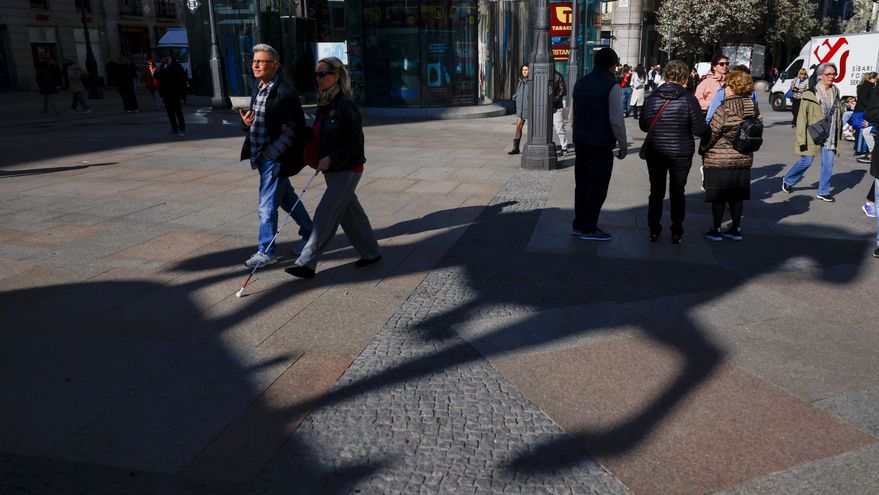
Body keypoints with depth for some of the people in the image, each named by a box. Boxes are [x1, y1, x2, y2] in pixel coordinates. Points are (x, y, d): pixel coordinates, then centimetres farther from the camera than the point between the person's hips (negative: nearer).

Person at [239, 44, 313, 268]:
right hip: (262, 156, 9)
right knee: (287, 198, 20)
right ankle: (309, 234, 36)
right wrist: (248, 121, -2)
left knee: (267, 206, -3)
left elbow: (293, 130, -20)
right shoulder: (258, 88, 10)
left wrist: (271, 153, -19)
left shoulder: (285, 92, -18)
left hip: (275, 158, -9)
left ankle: (266, 252, 8)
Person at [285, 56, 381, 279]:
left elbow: (356, 143, -17)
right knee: (351, 212, 16)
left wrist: (331, 159, -22)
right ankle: (371, 252, 29)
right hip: (332, 170, 9)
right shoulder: (324, 104, 9)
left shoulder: (346, 105, -17)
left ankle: (306, 264, -3)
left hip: (347, 171, -9)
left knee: (325, 214, -7)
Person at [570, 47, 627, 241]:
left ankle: (579, 224, 21)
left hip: (581, 142, 7)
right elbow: (616, 119, -16)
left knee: (582, 184, 14)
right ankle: (589, 229, 5)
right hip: (601, 144, -7)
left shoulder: (581, 82, 10)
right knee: (598, 187, 1)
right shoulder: (611, 85, -12)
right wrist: (622, 145, -7)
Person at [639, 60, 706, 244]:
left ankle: (654, 230, 16)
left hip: (655, 152, 1)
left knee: (656, 191, 13)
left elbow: (643, 125, 3)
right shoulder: (688, 99, -13)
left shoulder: (651, 98, -6)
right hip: (681, 153, -1)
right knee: (677, 192, 12)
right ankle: (677, 233, 17)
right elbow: (699, 129, -11)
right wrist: (685, 126, 8)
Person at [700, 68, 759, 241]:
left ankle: (716, 230, 11)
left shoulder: (723, 110, -17)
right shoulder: (753, 109, 2)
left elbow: (711, 134, -13)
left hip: (719, 160, -6)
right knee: (737, 196, 14)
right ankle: (736, 230, 21)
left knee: (718, 196, 4)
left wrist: (702, 150, 2)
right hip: (744, 160, 6)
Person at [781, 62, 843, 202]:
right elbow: (802, 117, -11)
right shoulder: (811, 93, -11)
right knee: (806, 161, 2)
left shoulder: (835, 92, 9)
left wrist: (838, 136, 15)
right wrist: (801, 139, -14)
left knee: (828, 163, 3)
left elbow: (838, 115, 16)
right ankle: (787, 180, 26)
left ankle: (823, 192, 15)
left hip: (830, 136, 5)